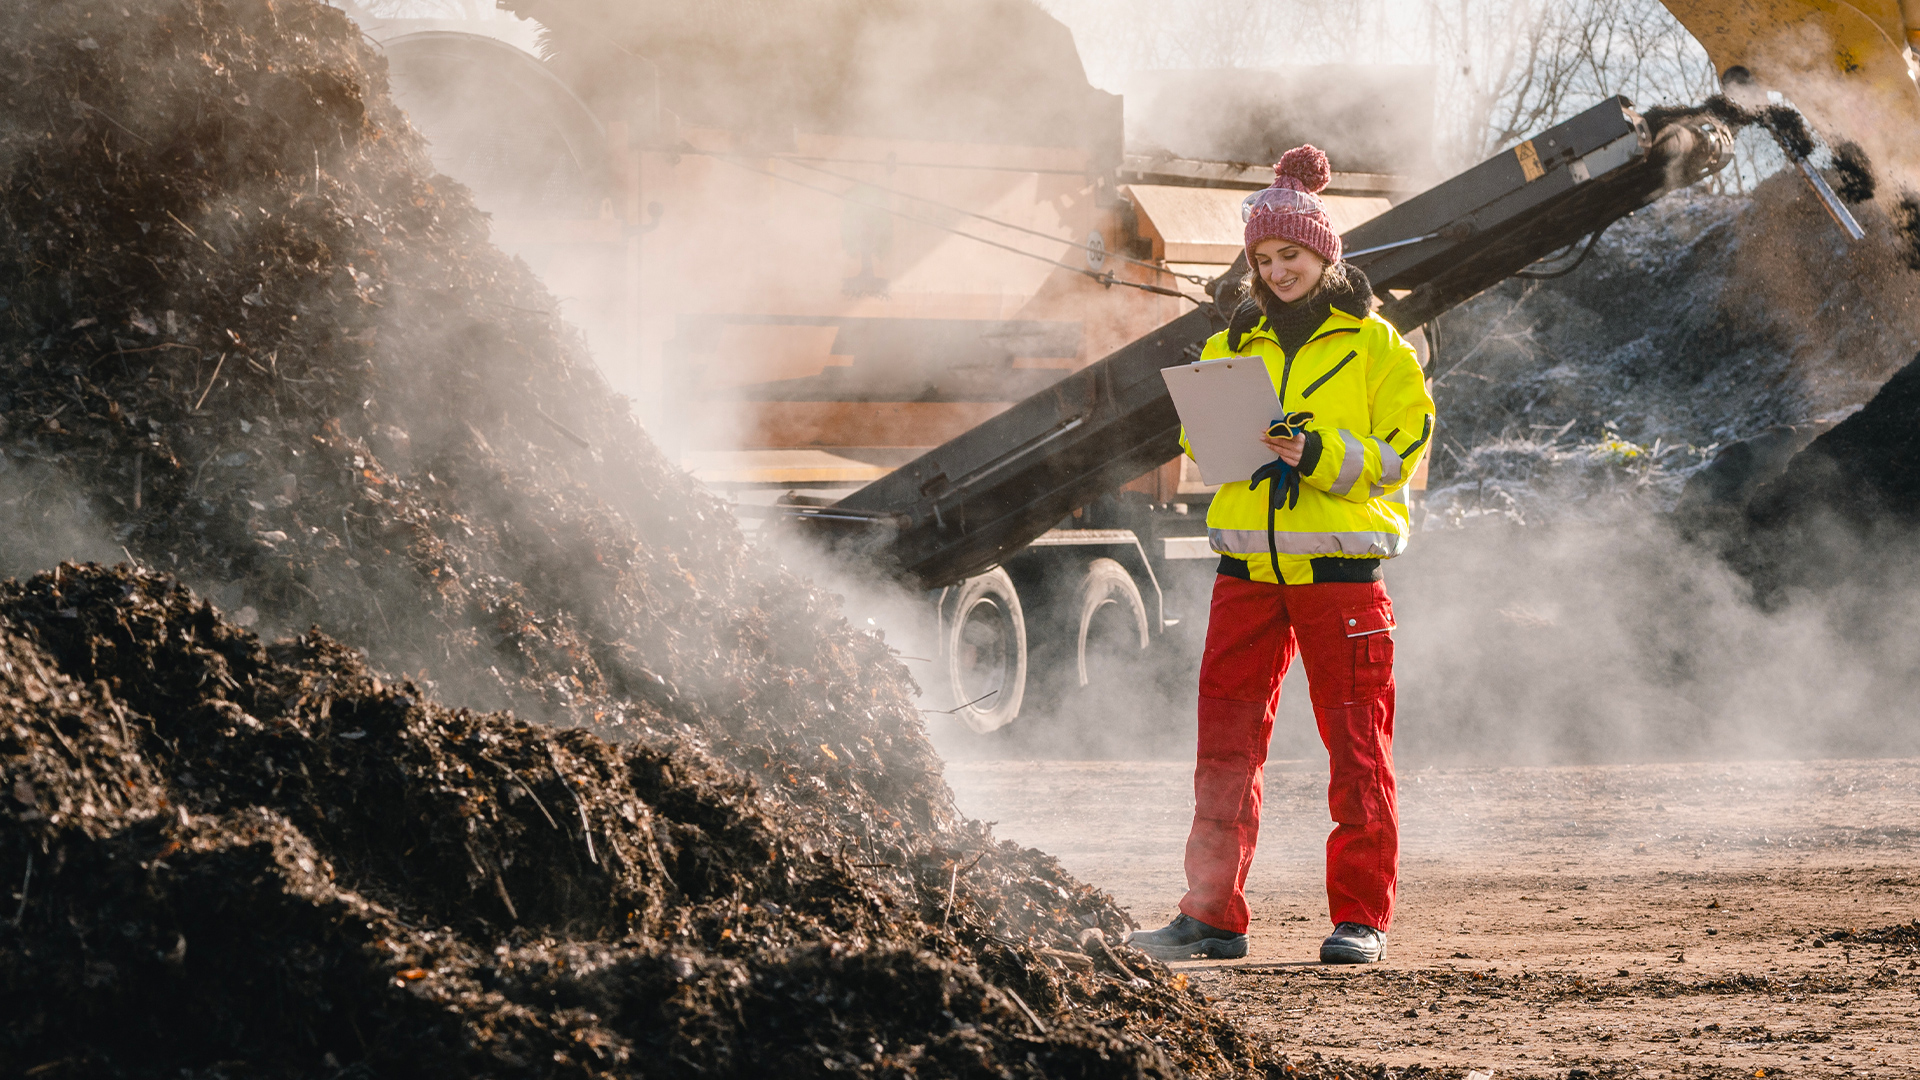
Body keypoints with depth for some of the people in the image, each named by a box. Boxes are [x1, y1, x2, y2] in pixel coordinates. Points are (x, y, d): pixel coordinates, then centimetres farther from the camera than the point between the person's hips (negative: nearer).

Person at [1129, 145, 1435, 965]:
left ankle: (1360, 917, 2)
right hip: (1247, 565, 4)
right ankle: (1213, 913, 7)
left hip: (1341, 565, -4)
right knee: (1225, 740, 2)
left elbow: (1399, 451, -3)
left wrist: (1319, 454, -17)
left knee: (1355, 741, -2)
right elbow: (1199, 440, 15)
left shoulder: (1374, 345, 2)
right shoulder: (1235, 344, 15)